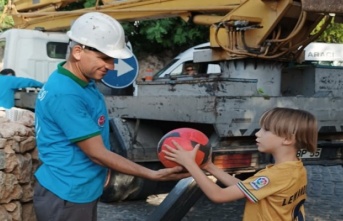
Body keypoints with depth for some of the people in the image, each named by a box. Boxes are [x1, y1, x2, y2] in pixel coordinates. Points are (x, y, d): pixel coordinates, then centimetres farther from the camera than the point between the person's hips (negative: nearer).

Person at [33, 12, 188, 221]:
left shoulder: (84, 82, 3)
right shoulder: (65, 94, -27)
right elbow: (97, 153, -23)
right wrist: (154, 175, -21)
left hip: (81, 192, 9)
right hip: (66, 197, -9)